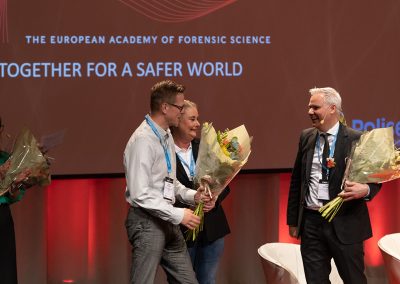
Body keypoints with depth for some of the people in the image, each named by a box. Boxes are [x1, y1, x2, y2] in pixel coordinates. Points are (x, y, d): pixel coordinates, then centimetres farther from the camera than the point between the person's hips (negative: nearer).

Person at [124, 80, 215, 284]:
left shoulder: (166, 136, 11)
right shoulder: (143, 140, -18)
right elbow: (140, 194, -23)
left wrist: (192, 196, 5)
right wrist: (178, 215, -20)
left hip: (167, 221, 9)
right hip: (147, 222, -9)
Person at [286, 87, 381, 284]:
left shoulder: (356, 139, -6)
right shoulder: (306, 137, 9)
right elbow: (296, 180, 14)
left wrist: (365, 190, -25)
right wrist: (293, 220, 13)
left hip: (345, 224, -4)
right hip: (311, 223, 4)